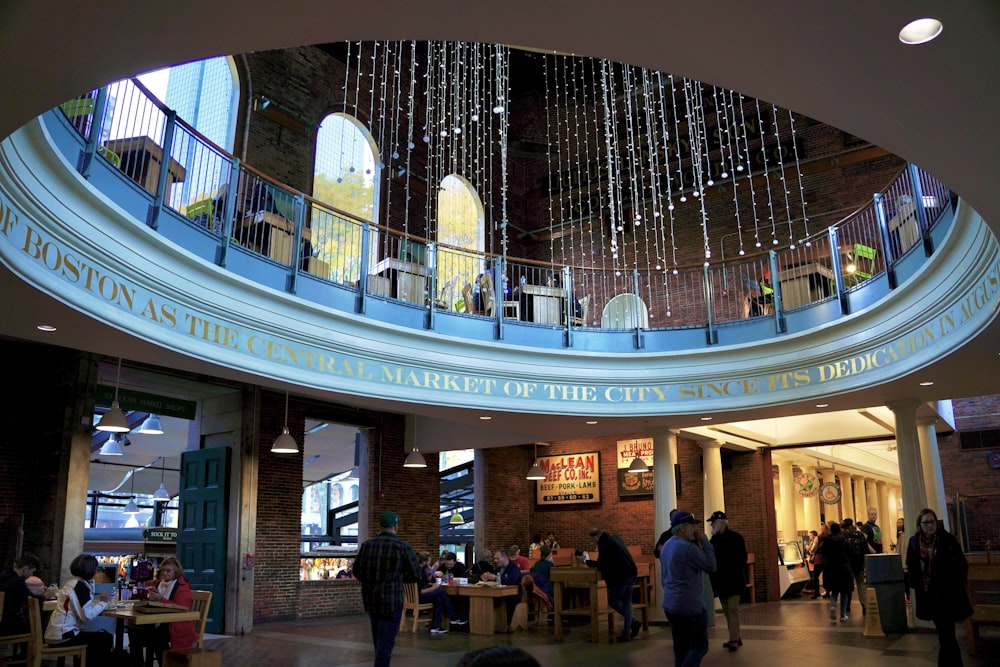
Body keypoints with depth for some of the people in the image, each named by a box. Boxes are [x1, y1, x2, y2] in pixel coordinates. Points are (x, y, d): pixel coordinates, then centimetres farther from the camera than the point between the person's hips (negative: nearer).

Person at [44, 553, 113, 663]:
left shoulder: (71, 582, 10)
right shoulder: (80, 586, -17)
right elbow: (87, 615, -24)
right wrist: (103, 602, -11)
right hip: (62, 637, -10)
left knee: (101, 635, 24)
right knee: (106, 638, -4)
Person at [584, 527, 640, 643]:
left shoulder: (604, 544, -12)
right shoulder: (615, 538, 17)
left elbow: (601, 564, -11)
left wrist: (587, 561, 4)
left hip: (620, 576, -9)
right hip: (630, 573, 9)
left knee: (613, 600, 7)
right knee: (627, 602, 12)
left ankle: (633, 622, 0)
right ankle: (627, 632, 10)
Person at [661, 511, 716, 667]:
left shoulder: (666, 545, 10)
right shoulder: (688, 547, -19)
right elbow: (711, 566, -13)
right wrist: (704, 541, -7)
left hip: (670, 606, 9)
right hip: (690, 607, -9)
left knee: (681, 649, 12)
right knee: (700, 646, 3)